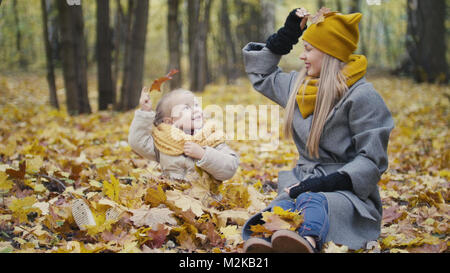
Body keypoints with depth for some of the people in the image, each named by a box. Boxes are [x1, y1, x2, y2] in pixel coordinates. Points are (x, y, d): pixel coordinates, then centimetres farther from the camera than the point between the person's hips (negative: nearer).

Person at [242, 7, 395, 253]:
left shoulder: (361, 96, -4)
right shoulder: (299, 84, 18)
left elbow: (372, 159, -8)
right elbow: (259, 74, 36)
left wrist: (325, 183, -22)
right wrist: (287, 34, 24)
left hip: (347, 190, -5)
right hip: (304, 182, 5)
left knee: (313, 202, -42)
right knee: (283, 205, -34)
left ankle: (308, 241, -76)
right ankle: (266, 243, -67)